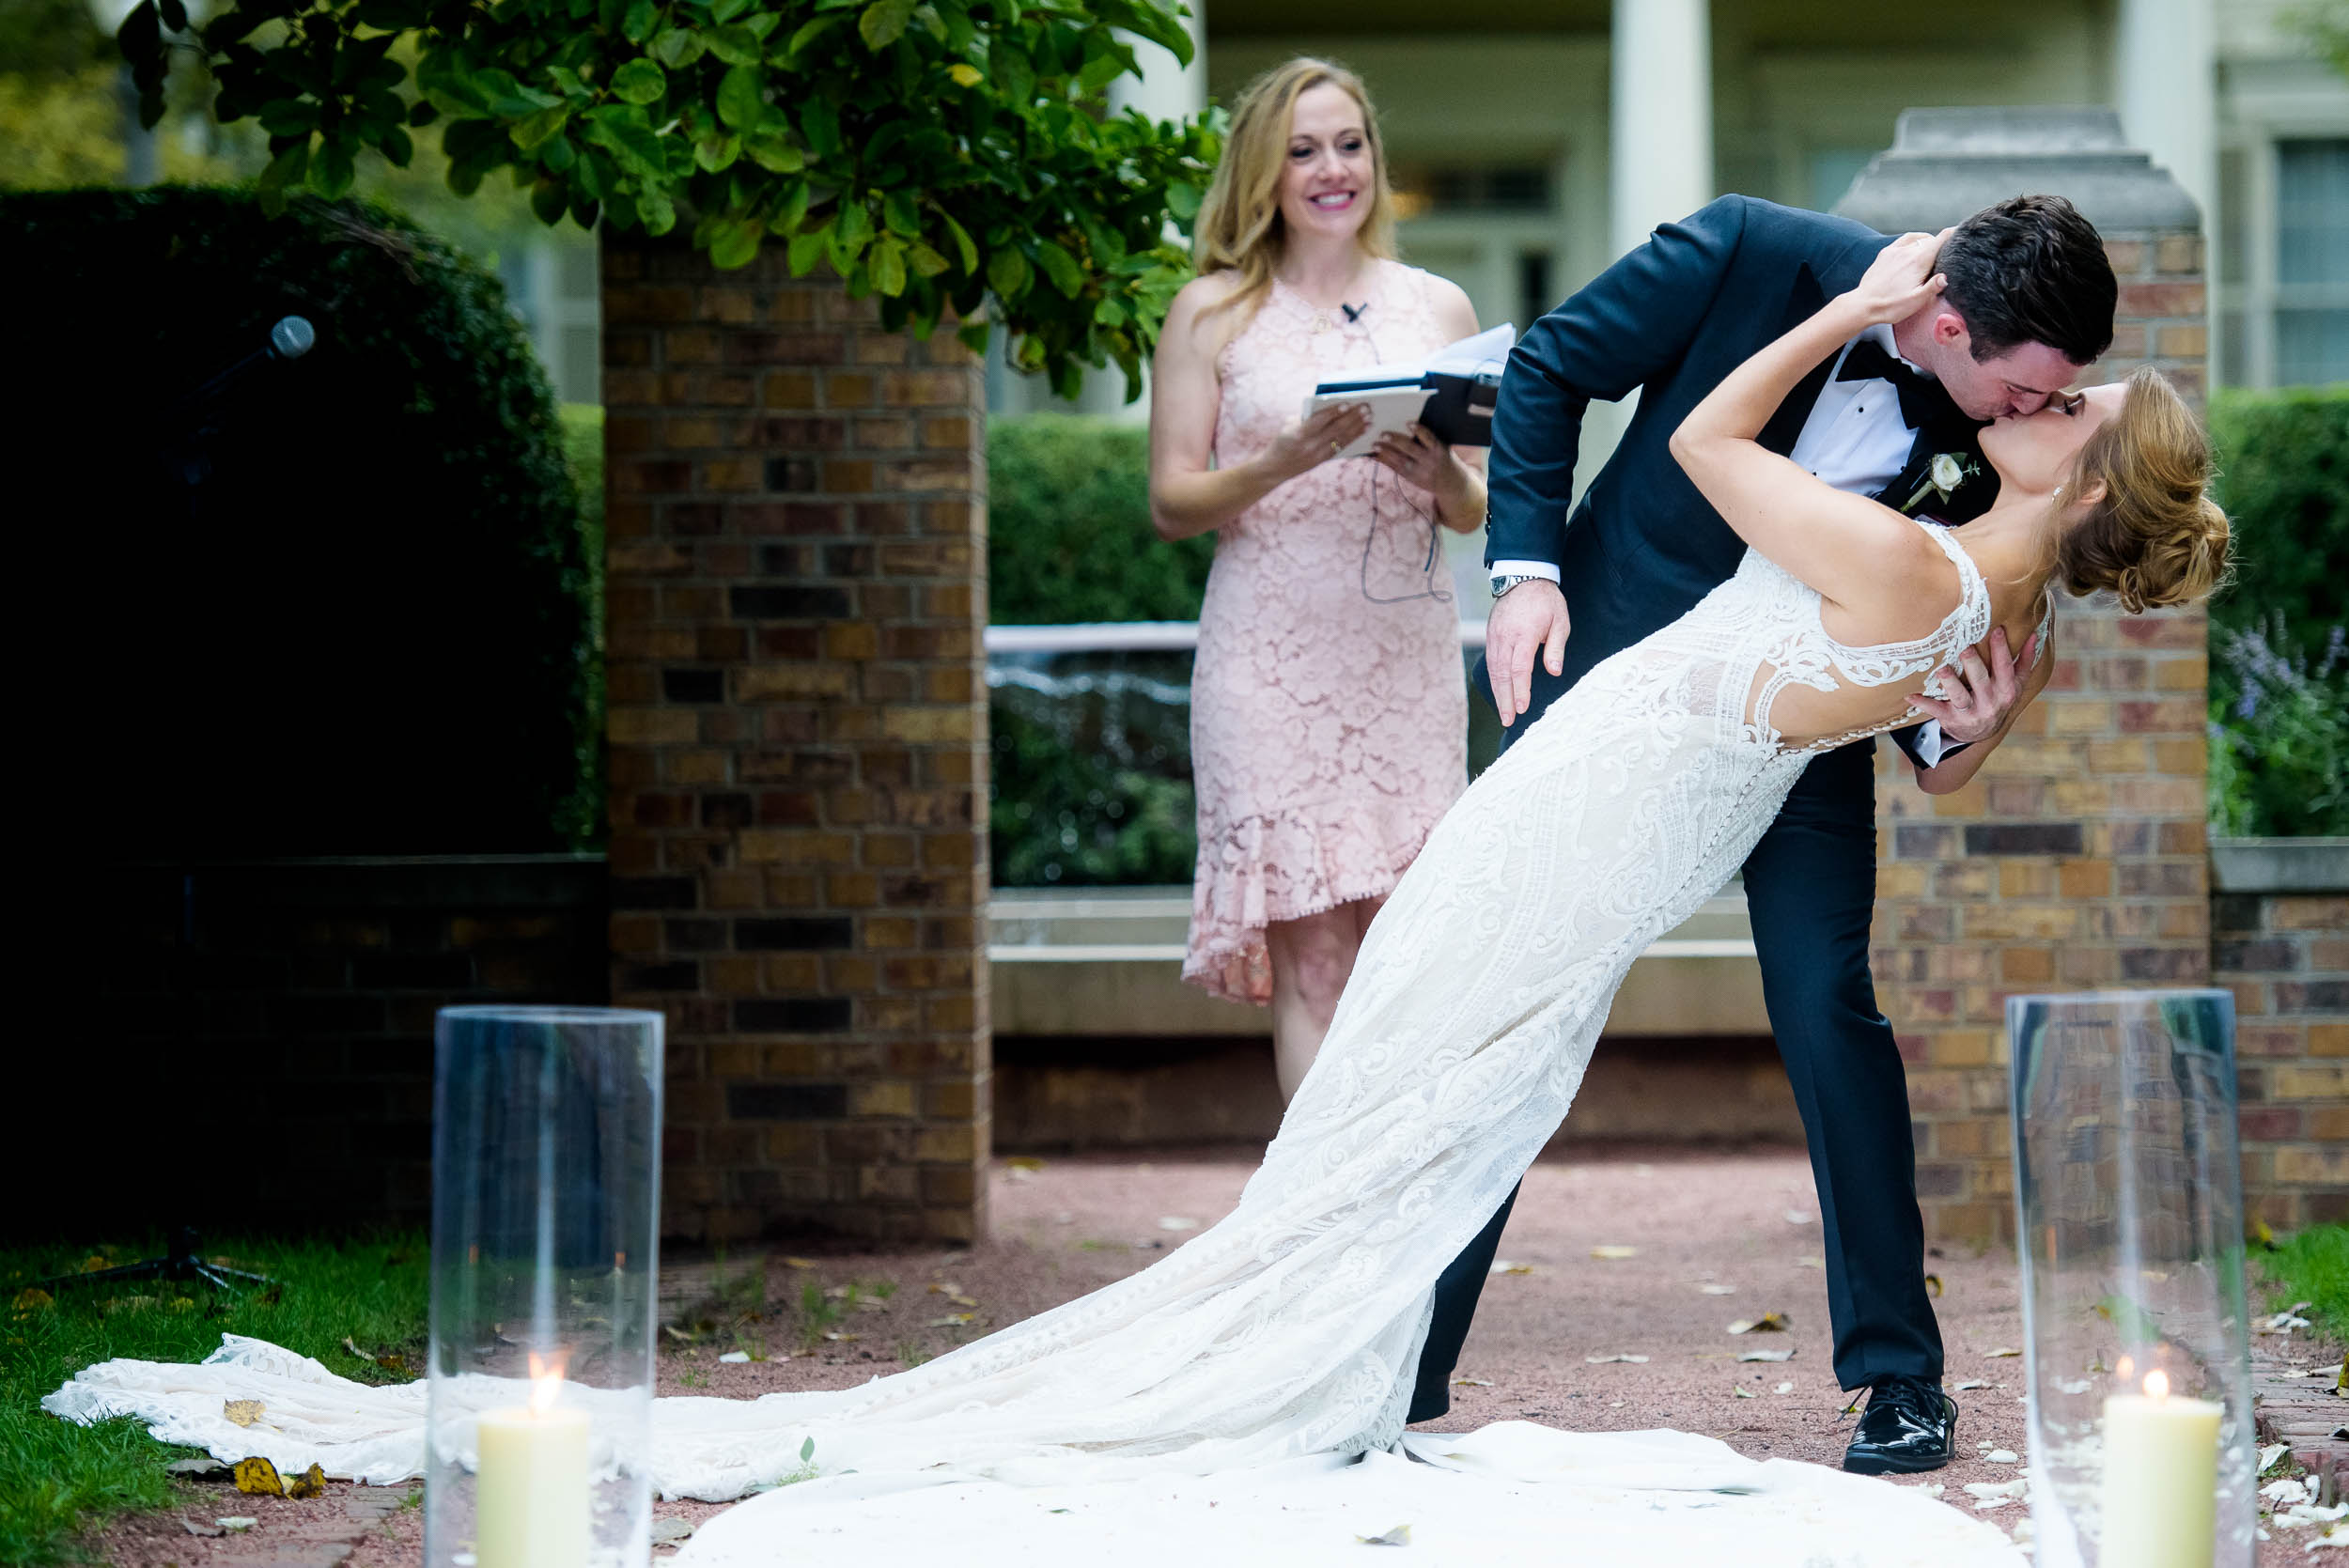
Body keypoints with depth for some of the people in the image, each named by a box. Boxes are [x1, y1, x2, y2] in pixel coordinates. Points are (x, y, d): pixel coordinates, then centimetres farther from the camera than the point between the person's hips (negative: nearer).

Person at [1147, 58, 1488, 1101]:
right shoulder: (1213, 313, 6)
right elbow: (1171, 503, 2)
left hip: (1407, 654, 2)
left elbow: (1475, 512, 14)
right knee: (1310, 957, -8)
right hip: (1271, 655, -2)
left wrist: (1442, 476, -9)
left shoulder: (1438, 308, 14)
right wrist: (1284, 462, -15)